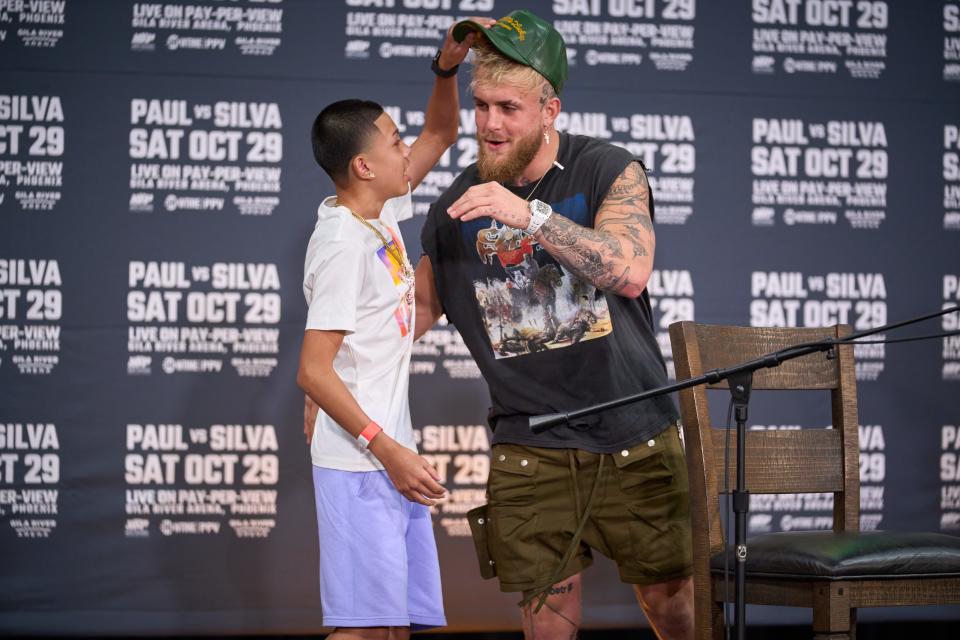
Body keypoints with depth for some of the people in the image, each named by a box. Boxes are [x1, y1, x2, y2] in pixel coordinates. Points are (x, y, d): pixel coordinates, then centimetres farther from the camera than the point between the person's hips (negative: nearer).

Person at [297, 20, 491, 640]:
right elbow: (313, 371, -20)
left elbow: (442, 132, 22)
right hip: (358, 465, -9)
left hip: (391, 454, 9)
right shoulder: (345, 246, -17)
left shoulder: (382, 212, 8)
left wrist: (447, 69, 3)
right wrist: (388, 450, -21)